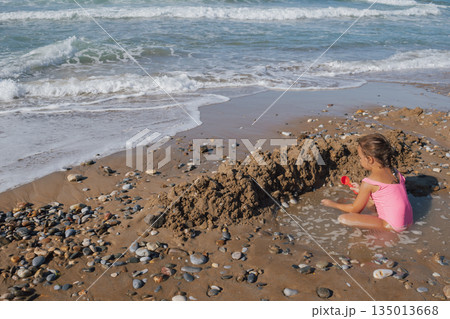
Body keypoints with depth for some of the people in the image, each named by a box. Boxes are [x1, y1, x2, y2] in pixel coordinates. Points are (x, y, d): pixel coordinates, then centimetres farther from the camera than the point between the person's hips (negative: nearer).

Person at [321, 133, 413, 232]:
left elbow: (355, 210, -4)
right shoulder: (394, 172, 5)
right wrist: (362, 191, 32)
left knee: (343, 219, -18)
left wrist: (333, 204, 11)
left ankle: (384, 227, -10)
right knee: (367, 200, 29)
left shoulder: (369, 182, -16)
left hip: (393, 226, -9)